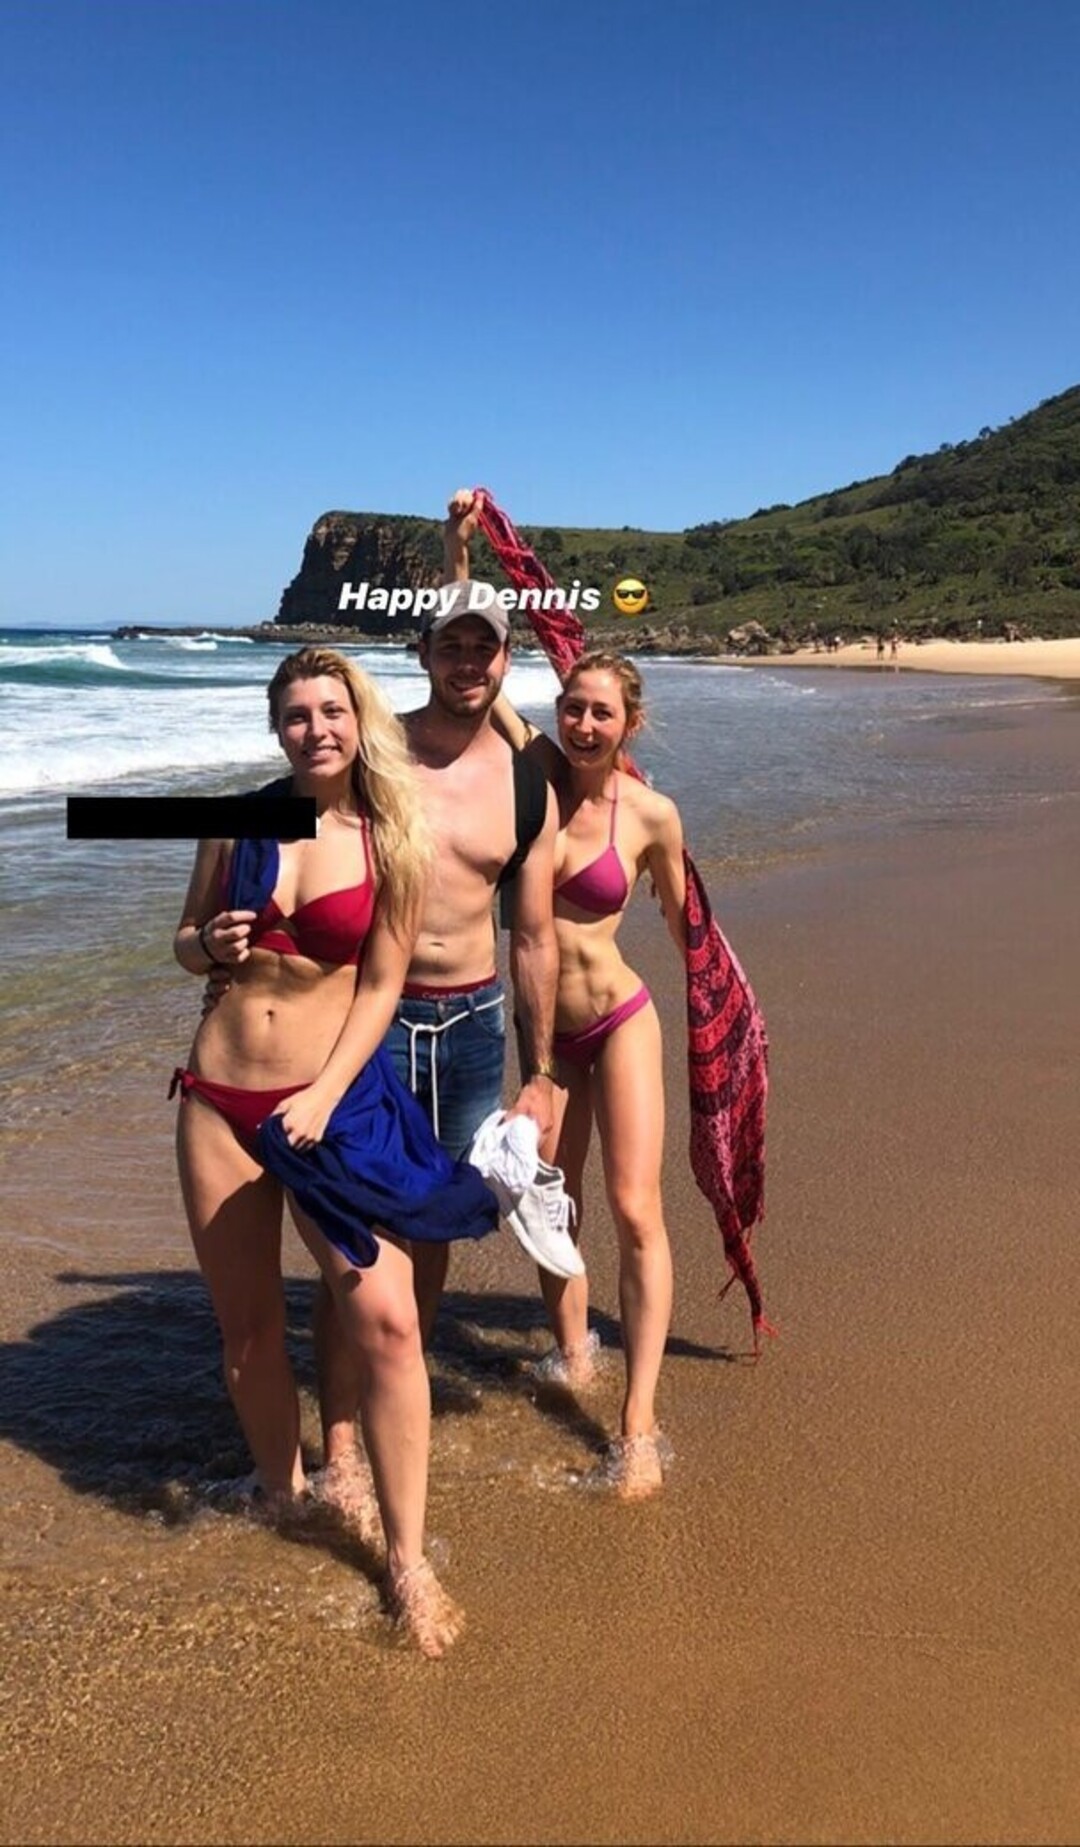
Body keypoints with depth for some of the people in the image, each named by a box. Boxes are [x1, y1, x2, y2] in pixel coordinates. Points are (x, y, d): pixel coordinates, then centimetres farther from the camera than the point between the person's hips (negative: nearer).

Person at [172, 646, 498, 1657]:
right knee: (248, 1327, 13)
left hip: (334, 1096, -2)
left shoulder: (393, 843, -3)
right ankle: (282, 1503, 36)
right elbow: (186, 940, 13)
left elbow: (381, 988, -4)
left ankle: (406, 1560, 3)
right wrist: (213, 944, -10)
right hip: (219, 1099, 3)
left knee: (385, 1319, -12)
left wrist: (325, 1094, -15)